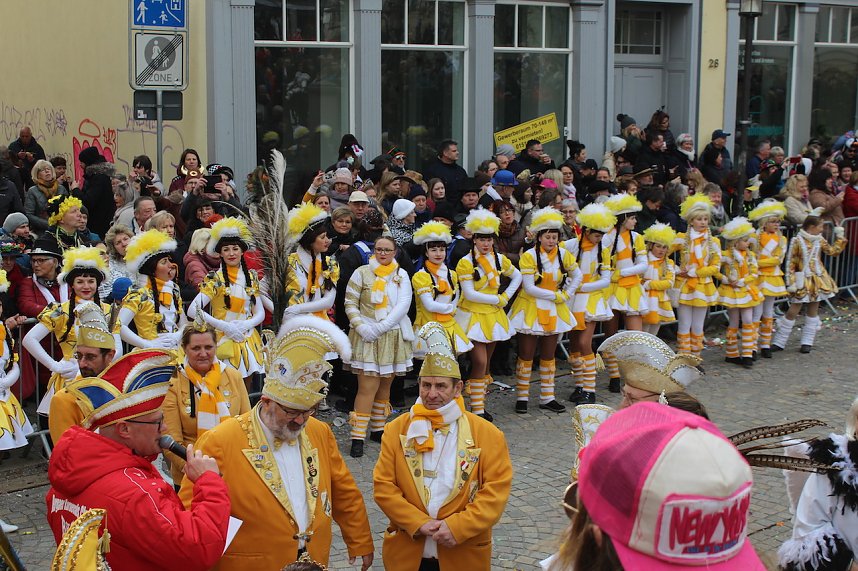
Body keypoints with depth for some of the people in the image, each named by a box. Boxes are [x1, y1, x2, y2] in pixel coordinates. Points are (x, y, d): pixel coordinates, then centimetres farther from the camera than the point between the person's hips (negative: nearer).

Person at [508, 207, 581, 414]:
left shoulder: (563, 254, 0)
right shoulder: (529, 256, -15)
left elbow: (577, 276, 14)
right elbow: (529, 288, -19)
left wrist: (567, 294, 0)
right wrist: (556, 295, -15)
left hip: (553, 310, 4)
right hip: (531, 309, -4)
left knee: (548, 355, 10)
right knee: (527, 355, 1)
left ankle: (547, 398, 18)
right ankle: (521, 397, 10)